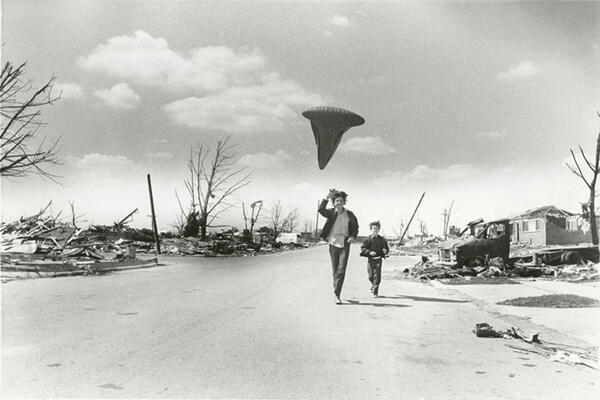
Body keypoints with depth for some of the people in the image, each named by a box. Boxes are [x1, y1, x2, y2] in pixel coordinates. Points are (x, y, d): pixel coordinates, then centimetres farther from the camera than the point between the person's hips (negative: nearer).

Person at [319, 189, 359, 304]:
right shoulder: (331, 213, 0)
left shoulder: (349, 214, 4)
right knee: (335, 269, 8)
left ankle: (337, 293, -7)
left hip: (345, 244, 0)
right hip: (333, 243, 0)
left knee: (341, 269, -10)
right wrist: (327, 197, -28)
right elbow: (321, 209, -20)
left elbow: (355, 228, 14)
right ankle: (336, 289, 29)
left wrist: (353, 236, -6)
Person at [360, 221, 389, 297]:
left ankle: (375, 292, -2)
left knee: (377, 276, -6)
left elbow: (386, 248, 16)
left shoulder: (382, 240, 6)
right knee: (371, 276, 7)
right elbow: (363, 249, -5)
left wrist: (385, 250, -6)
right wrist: (370, 252, -19)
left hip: (378, 260, 0)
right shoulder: (368, 239, -2)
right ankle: (373, 285, 37)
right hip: (370, 260, 0)